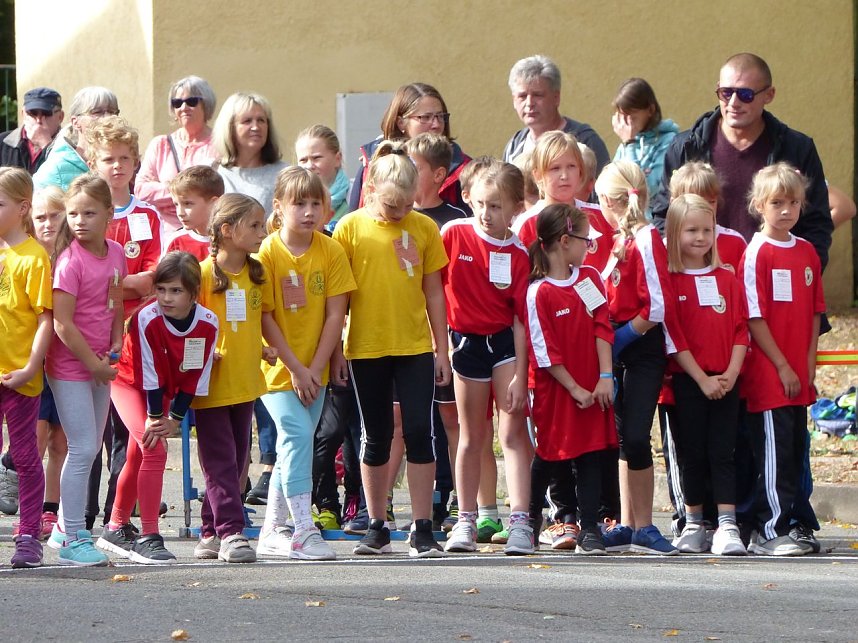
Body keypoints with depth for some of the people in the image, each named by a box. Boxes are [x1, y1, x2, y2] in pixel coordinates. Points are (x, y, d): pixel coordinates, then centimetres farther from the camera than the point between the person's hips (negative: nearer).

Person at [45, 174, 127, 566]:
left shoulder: (116, 254, 3)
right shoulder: (70, 262, -18)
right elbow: (62, 324, -20)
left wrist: (115, 345, 3)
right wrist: (94, 364, -15)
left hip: (99, 364, 7)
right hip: (70, 367, -7)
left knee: (91, 447, 14)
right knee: (83, 448, -8)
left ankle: (66, 528, 26)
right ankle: (73, 540, -2)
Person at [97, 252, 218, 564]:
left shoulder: (207, 324, -20)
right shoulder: (147, 319, -32)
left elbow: (194, 377, -11)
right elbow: (149, 374, -25)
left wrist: (175, 419, -10)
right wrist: (154, 418, -19)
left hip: (165, 392, 5)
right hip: (129, 383, -5)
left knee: (139, 457, 16)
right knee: (154, 449, -19)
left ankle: (116, 529, 34)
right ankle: (148, 537, -17)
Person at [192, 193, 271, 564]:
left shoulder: (257, 273, 7)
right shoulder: (204, 273, -11)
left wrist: (265, 347, 5)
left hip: (245, 379, 7)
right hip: (212, 381, -7)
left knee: (236, 459, 9)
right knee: (220, 460, -6)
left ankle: (211, 534, 17)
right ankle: (230, 533, -8)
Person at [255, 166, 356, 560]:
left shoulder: (331, 252, -3)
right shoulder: (267, 253, -11)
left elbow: (335, 314, -3)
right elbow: (265, 319, -10)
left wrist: (315, 368, -10)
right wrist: (295, 368, -13)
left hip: (314, 368, 4)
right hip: (276, 365, -4)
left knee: (292, 445, 9)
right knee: (297, 433, -18)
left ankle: (271, 531, 21)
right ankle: (304, 531, -20)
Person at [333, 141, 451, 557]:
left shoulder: (424, 228, 1)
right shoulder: (351, 228, -3)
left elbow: (433, 291, 7)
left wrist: (441, 348, 6)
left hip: (415, 347, 0)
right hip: (366, 347, 0)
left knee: (419, 432, -4)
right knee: (375, 437, 9)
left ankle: (422, 530, 0)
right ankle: (377, 528, 17)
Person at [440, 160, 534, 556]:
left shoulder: (518, 254, -7)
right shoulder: (454, 234, -6)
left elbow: (520, 317, -6)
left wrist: (519, 375, -9)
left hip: (505, 341, -1)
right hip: (466, 341, 1)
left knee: (513, 431, -7)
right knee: (472, 435, 9)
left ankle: (519, 521, -8)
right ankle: (466, 521, 17)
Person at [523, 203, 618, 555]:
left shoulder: (590, 278, 6)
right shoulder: (538, 292, -11)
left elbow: (602, 328, 2)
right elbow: (544, 352, -11)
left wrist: (605, 377, -7)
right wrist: (575, 389, -12)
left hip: (592, 385, 4)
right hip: (556, 389, -4)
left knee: (591, 454, 0)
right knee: (549, 454, 8)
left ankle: (590, 530, 2)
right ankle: (530, 518, 28)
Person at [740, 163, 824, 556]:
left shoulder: (806, 252, 11)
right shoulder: (757, 254, -9)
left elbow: (814, 312, 14)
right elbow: (754, 318, -11)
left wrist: (808, 364, 4)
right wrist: (783, 367, -12)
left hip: (798, 375, 7)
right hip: (767, 373, -6)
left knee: (795, 449, 9)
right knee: (774, 453, -7)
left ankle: (788, 525, 16)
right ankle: (770, 533, -5)